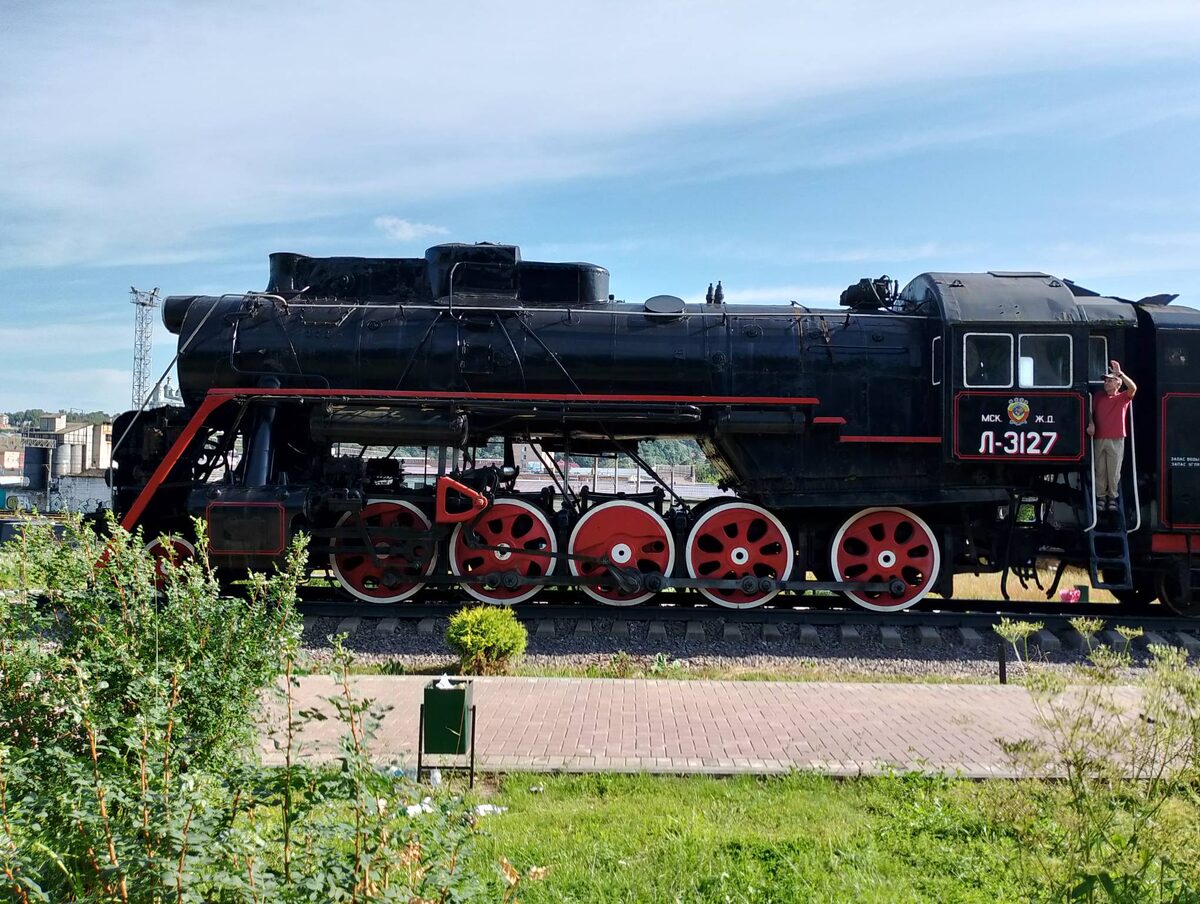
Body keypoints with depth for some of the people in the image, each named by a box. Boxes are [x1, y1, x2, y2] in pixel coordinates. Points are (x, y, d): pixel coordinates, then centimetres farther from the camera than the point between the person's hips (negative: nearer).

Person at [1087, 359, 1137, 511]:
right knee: (1100, 470, 5)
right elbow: (1090, 411, 16)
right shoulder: (1098, 396, 12)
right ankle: (1100, 497, 11)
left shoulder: (1123, 397, 3)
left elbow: (1133, 388, -16)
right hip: (1099, 439, 2)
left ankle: (1112, 497, 11)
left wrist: (1119, 373, -19)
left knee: (1114, 471, 1)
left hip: (1116, 440, -2)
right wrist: (1091, 423, -2)